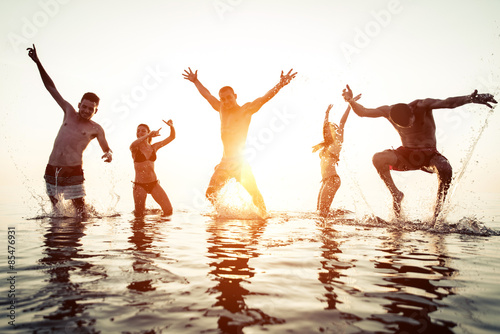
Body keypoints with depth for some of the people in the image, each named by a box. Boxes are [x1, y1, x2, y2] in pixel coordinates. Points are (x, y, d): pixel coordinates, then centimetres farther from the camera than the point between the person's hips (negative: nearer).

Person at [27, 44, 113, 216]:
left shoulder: (96, 129, 0)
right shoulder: (69, 112, 10)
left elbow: (107, 149, 5)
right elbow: (51, 87, 16)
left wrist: (108, 154, -20)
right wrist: (37, 62, 16)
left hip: (73, 171, -4)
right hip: (51, 170, 4)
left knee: (81, 212, -7)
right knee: (55, 209, 13)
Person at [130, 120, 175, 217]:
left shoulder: (153, 147, 7)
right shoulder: (135, 149, -3)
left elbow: (172, 137, 6)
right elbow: (133, 145, -29)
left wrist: (171, 127, -15)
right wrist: (150, 135, -38)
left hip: (154, 183, 3)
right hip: (140, 185, -3)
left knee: (168, 210, -5)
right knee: (139, 216, 2)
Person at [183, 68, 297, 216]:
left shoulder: (246, 109, -3)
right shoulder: (222, 109, 13)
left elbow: (264, 98, -16)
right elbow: (207, 95, 28)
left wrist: (280, 85, -31)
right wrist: (196, 81, 39)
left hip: (239, 161, -6)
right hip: (225, 161, 6)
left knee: (254, 192, -12)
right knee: (211, 193, 7)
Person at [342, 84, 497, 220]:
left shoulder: (422, 106, -20)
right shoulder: (389, 111, -12)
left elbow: (448, 103, -34)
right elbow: (363, 112, -7)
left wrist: (471, 98, -51)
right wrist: (351, 101, -25)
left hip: (429, 154, -2)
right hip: (406, 154, 2)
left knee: (445, 168, -36)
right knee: (378, 158, -26)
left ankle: (439, 206, -13)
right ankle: (396, 194, -8)